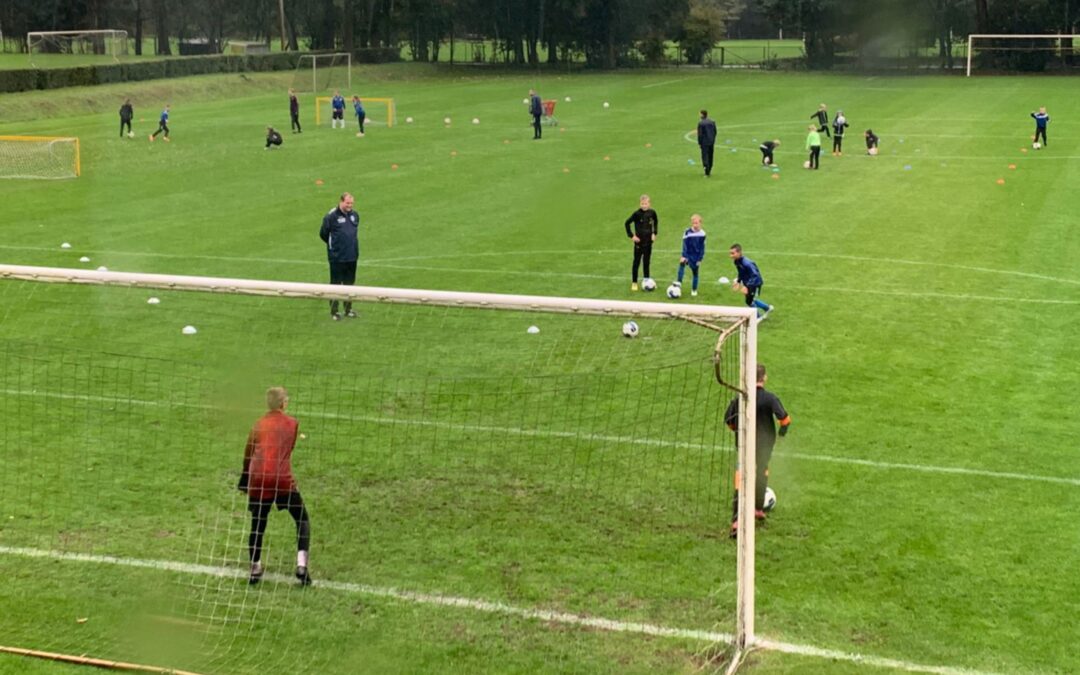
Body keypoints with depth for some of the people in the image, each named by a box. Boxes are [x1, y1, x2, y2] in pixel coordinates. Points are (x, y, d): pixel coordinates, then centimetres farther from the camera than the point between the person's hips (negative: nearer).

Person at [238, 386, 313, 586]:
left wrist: (244, 479, 28)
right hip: (282, 478, -3)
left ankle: (255, 569, 17)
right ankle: (301, 564, -6)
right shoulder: (292, 423, 8)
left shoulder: (259, 424, 14)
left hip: (258, 478, 3)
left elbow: (248, 453, 17)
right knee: (302, 520, 10)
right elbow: (289, 449, 13)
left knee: (257, 524, 15)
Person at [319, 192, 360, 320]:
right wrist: (333, 244, 8)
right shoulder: (331, 217, -13)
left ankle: (348, 309, 26)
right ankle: (334, 311, 11)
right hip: (337, 257, -6)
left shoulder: (354, 215, 5)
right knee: (336, 284, 2)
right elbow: (323, 234, -3)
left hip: (352, 257, 6)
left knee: (350, 283, 14)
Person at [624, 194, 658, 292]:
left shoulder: (652, 213, -5)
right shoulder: (637, 214, -16)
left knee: (647, 262, 13)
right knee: (637, 262, 3)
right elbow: (627, 223, -10)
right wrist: (631, 235, -12)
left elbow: (656, 222, 14)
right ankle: (634, 283, 10)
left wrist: (654, 233, 5)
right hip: (639, 241, -3)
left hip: (648, 241, 3)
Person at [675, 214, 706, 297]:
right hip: (688, 255, -1)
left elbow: (702, 247, 2)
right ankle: (679, 282, -31)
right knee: (682, 262, -31)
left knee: (695, 273, 7)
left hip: (696, 256, 1)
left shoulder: (702, 234, -4)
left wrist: (700, 259, -1)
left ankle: (694, 290, 23)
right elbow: (685, 245, -10)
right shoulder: (687, 232, -10)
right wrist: (684, 256, -19)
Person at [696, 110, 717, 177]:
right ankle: (709, 171, 26)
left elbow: (699, 134, -14)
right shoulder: (712, 122, 4)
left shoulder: (700, 123, -12)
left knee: (705, 157, -4)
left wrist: (699, 143, -6)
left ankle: (707, 173, -13)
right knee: (710, 157, 16)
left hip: (704, 142, -5)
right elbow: (715, 132, 7)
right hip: (711, 142, 5)